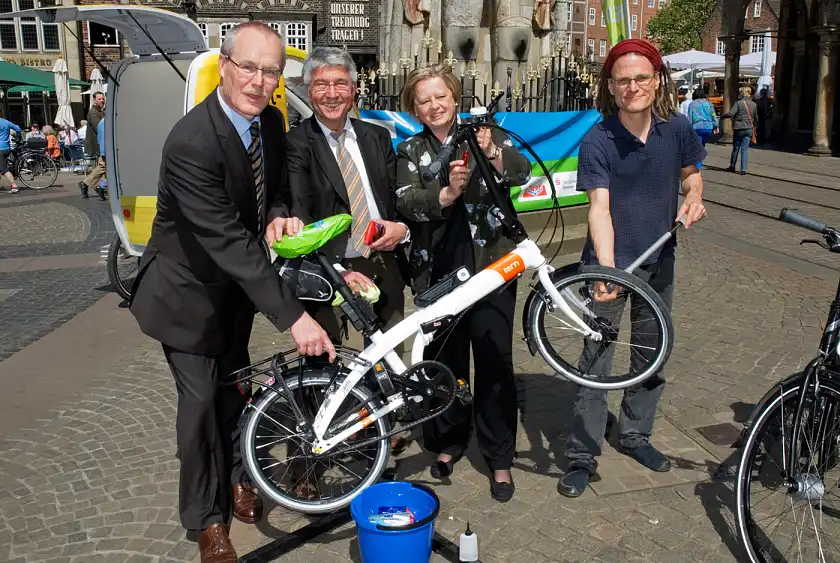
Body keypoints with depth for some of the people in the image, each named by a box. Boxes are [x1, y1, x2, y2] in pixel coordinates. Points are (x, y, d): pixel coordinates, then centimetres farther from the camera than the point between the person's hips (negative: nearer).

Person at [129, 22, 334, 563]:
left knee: (235, 385, 18)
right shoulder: (192, 141, -33)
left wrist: (278, 215, -18)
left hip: (236, 281, 6)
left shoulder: (271, 121, -9)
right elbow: (228, 240, -37)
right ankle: (208, 518, 21)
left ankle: (237, 477, 41)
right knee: (201, 399, 1)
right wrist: (293, 316, -39)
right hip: (189, 289, -6)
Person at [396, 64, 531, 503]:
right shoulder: (411, 151, 7)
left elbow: (521, 173, -13)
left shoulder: (487, 135, 4)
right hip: (437, 271, 2)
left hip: (490, 266, -1)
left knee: (494, 362, 2)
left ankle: (500, 458, 16)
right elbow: (406, 203, -11)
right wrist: (446, 193, -30)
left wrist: (494, 154, -33)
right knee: (444, 360, 11)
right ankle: (449, 441, 31)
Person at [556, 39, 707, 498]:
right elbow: (599, 207, -27)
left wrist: (693, 196, -10)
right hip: (610, 260, -5)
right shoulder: (596, 142, -18)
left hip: (659, 260, 5)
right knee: (596, 360, -3)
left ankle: (635, 434, 36)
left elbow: (690, 171, 13)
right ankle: (582, 456, 9)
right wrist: (606, 268, -40)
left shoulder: (677, 128, -6)